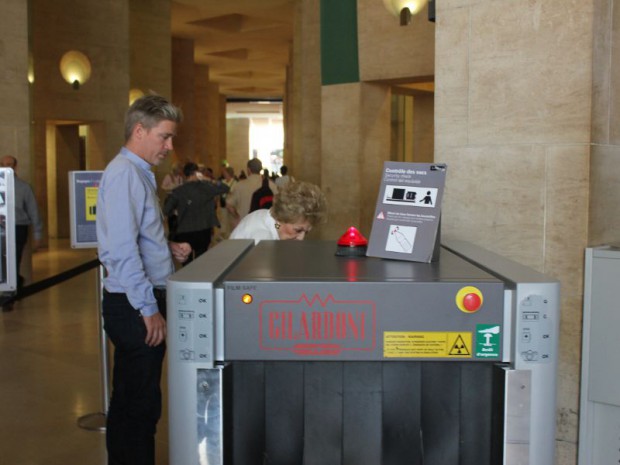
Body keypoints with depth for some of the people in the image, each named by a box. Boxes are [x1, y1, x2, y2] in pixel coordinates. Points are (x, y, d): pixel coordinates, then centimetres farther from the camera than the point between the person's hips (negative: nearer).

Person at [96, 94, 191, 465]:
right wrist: (148, 310, -21)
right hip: (135, 306, -10)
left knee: (129, 401, 19)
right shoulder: (125, 173, -15)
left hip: (143, 302, 10)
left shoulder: (140, 173, 16)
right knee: (141, 404, -2)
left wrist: (168, 249, 8)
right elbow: (121, 251, -23)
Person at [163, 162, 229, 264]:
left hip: (184, 232, -1)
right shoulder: (205, 187, -5)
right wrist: (210, 181, 12)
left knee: (187, 263, 11)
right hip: (203, 231, 1)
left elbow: (166, 210, -8)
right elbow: (225, 188, 6)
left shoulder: (178, 191, -7)